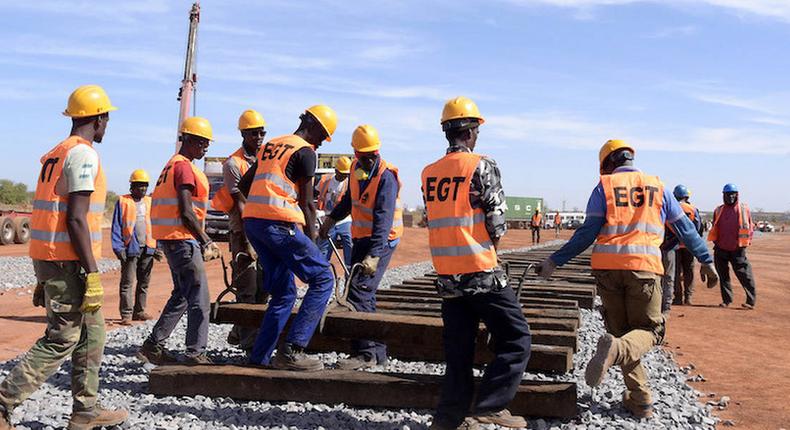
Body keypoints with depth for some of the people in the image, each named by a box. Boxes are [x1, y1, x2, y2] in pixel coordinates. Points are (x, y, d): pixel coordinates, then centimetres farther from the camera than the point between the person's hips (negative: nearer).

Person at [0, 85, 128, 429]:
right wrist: (92, 273, -20)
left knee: (91, 333, 14)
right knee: (62, 340, -3)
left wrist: (44, 276, 22)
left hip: (47, 258, 10)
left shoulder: (55, 154, 16)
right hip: (67, 262, -10)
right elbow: (76, 219, -21)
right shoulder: (83, 155, -13)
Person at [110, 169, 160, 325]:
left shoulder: (150, 202, 13)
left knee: (144, 282, 11)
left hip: (148, 249, 5)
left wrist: (157, 246, 8)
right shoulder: (123, 202, 0)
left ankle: (139, 311, 20)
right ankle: (126, 315, -3)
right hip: (130, 249, -5)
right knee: (127, 283, -5)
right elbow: (116, 227, -3)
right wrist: (118, 248, -11)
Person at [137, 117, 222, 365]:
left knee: (181, 296, 18)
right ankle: (196, 354, -3)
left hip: (170, 239, 10)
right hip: (182, 239, -10)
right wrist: (206, 242, -15)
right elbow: (186, 212, -20)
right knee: (199, 299, -5)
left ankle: (153, 346, 22)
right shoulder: (184, 167, -13)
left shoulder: (172, 165, 19)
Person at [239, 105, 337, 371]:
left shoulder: (270, 145, 22)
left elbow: (243, 185, 26)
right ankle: (292, 351, -11)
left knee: (284, 293, 16)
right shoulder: (305, 152, -2)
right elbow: (307, 203, -4)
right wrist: (311, 239, 4)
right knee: (323, 279, -3)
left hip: (251, 220, 9)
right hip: (279, 223, -9)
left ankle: (259, 358, 12)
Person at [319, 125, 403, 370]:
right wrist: (333, 218, 18)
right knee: (364, 294, 10)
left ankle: (365, 354, -12)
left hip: (381, 240, -8)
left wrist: (373, 255, -35)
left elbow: (383, 219, -28)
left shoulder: (386, 176, -19)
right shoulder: (357, 166, 5)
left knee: (358, 292, -17)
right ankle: (377, 352, 19)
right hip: (360, 237, 8)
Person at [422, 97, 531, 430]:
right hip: (482, 273, -6)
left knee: (458, 348, 14)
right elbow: (497, 225, -9)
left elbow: (433, 221, 11)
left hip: (446, 275, 7)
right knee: (516, 340, 4)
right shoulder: (481, 166, -8)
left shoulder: (428, 173, 10)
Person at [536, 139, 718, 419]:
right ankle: (618, 349, -27)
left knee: (621, 330, 13)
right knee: (648, 330, 8)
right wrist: (706, 260, 26)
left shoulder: (604, 186, 7)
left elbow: (587, 233, -2)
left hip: (607, 267, 0)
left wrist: (554, 261, 2)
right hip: (644, 267, 0)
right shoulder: (657, 186, 14)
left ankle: (640, 401, 8)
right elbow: (684, 228, 16)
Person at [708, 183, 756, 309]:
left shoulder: (744, 209, 0)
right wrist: (716, 242, 9)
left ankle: (751, 300, 0)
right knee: (723, 276, 8)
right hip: (721, 249, 4)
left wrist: (746, 242, -3)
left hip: (737, 250, -4)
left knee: (744, 275, -5)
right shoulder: (719, 210, 9)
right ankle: (726, 300, 17)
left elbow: (749, 227, 3)